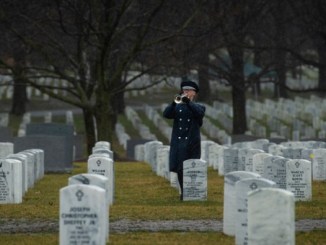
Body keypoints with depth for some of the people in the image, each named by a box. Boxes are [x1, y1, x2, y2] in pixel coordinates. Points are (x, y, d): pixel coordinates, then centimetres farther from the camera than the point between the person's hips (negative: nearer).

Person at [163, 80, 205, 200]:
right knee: (180, 168, 1)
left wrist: (188, 101, -24)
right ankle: (183, 192, 11)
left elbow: (200, 113, -15)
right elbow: (166, 114, -4)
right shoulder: (177, 107, 13)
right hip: (178, 143, 2)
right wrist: (175, 102, -19)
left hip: (192, 143, -2)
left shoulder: (199, 107, 8)